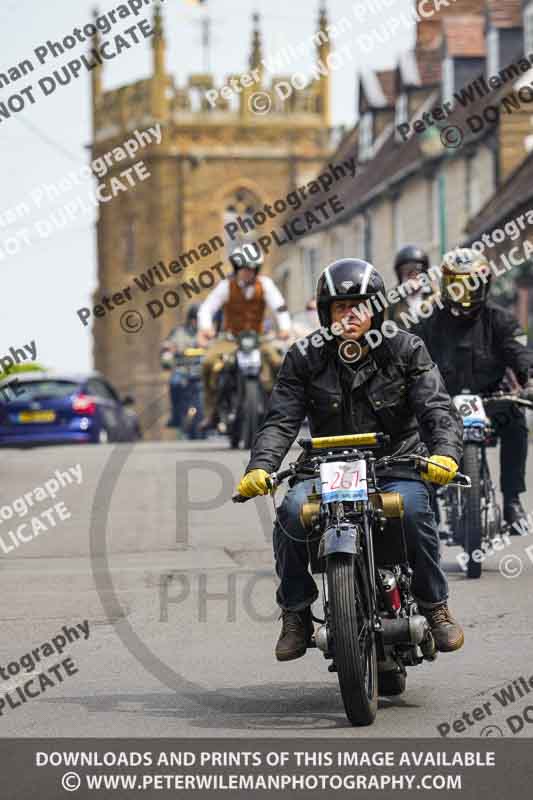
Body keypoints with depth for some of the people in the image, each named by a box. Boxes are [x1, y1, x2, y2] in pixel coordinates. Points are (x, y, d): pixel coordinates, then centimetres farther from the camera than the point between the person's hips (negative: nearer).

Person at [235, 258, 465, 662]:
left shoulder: (405, 350, 0)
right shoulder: (304, 358, 3)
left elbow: (439, 408, -9)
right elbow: (282, 420, -5)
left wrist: (445, 453, -29)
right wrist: (260, 467, -23)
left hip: (396, 462, -1)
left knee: (413, 510, -33)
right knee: (293, 511, -27)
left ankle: (436, 605, -12)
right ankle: (296, 613, -8)